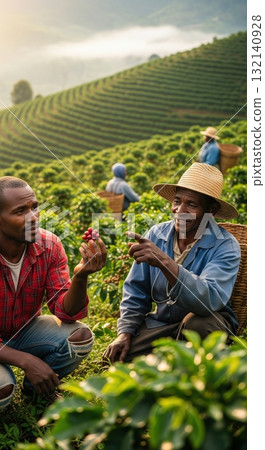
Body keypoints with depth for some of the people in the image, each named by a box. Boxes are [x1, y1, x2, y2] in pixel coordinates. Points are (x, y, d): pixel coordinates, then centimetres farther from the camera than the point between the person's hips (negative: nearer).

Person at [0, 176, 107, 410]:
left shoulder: (49, 246, -16)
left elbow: (66, 312, -17)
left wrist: (81, 276, -37)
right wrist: (26, 360, -35)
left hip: (26, 329, 4)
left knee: (81, 336, -22)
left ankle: (36, 387, 6)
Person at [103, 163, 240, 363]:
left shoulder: (225, 246, -20)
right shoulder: (156, 235, -6)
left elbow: (211, 299, -39)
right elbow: (136, 290, 4)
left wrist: (164, 262, -48)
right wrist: (125, 331, -5)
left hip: (206, 321, -3)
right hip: (161, 322, 4)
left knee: (198, 322, -36)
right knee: (118, 356, -15)